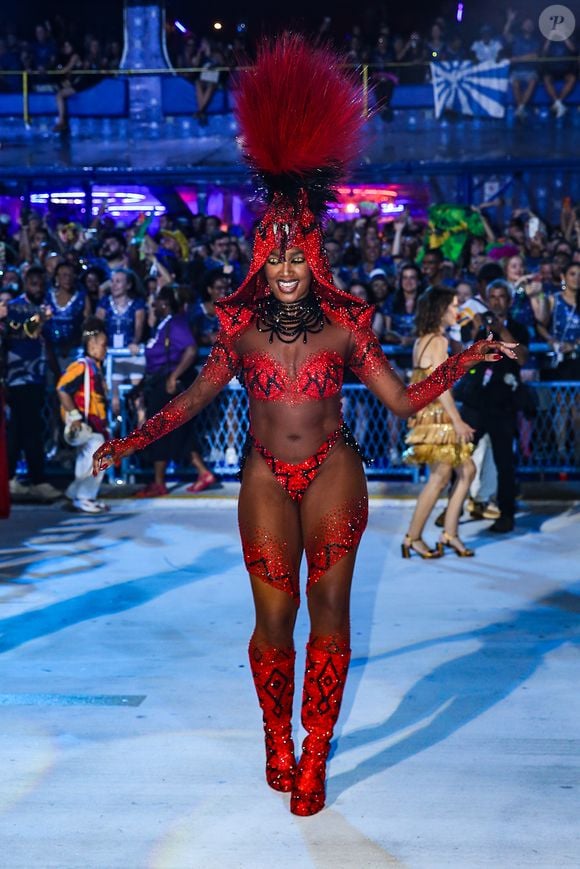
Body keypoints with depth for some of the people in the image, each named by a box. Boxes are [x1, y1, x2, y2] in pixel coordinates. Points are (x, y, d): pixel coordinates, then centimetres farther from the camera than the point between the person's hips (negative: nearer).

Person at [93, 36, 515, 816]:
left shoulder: (344, 323, -4)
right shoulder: (242, 323, -1)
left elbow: (403, 399, -1)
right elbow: (198, 395, 7)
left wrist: (466, 359, -10)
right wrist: (130, 441, 1)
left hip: (332, 476, 0)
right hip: (267, 480, 1)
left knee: (329, 610, 2)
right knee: (274, 618, 2)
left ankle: (314, 758, 14)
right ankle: (278, 742, 26)